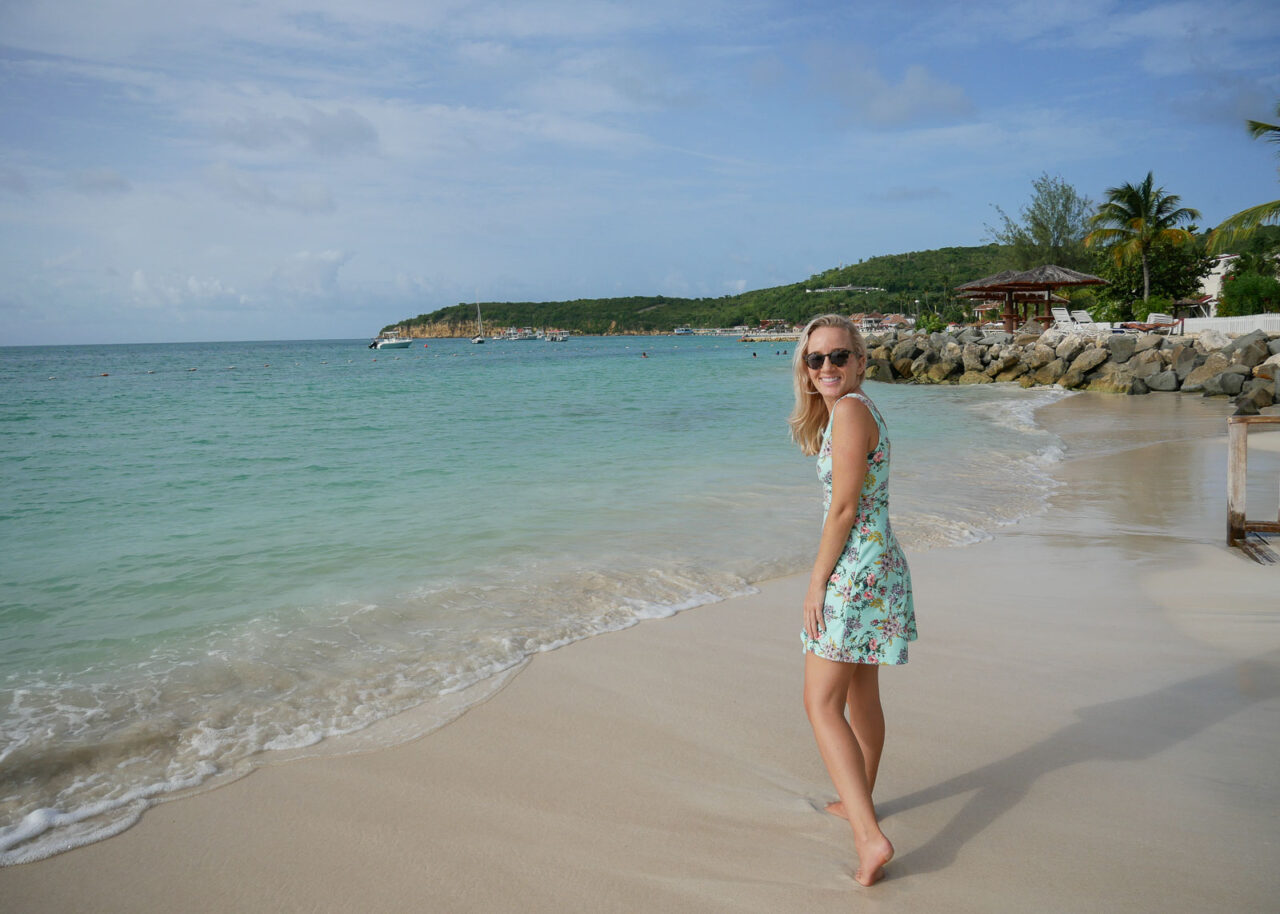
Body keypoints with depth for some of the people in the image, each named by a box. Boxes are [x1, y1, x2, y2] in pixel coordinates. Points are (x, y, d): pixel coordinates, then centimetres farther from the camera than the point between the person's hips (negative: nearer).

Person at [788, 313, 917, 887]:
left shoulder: (849, 411, -16)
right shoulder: (857, 411, 14)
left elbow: (843, 508, -19)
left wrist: (817, 583, -13)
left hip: (855, 569, -10)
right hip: (877, 565, 10)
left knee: (822, 705, -6)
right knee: (861, 697, 22)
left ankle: (870, 836, -8)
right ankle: (859, 803, 38)